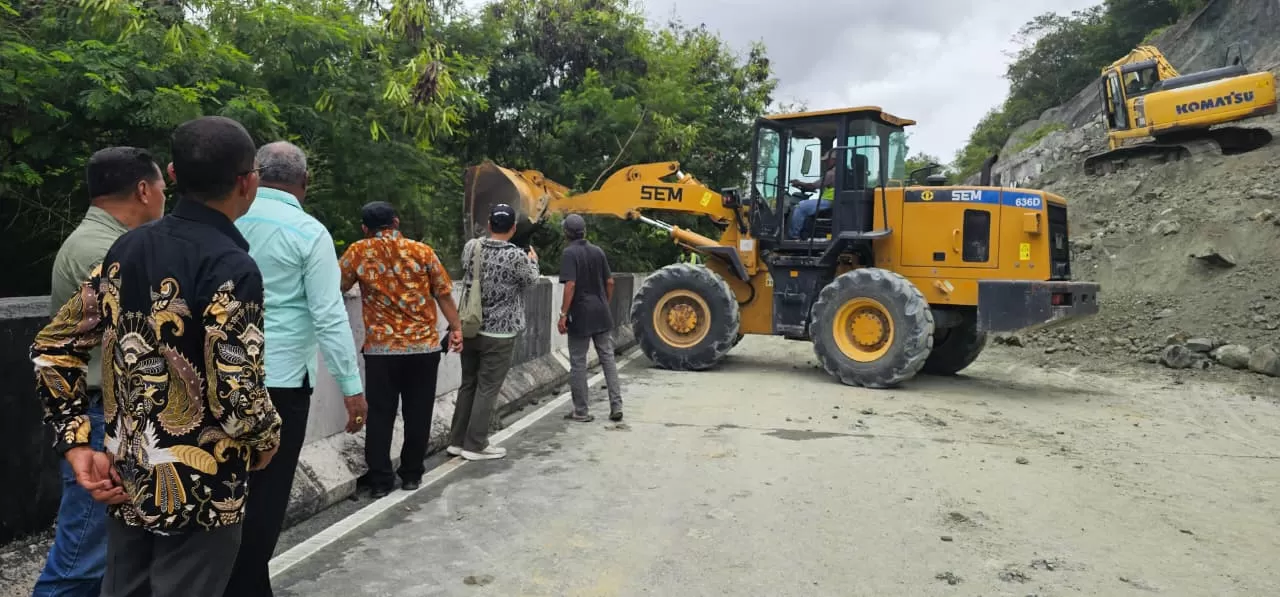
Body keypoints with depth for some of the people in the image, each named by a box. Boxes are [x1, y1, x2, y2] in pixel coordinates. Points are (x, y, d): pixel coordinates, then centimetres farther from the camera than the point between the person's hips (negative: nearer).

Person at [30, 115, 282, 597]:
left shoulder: (128, 248, 3)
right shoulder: (231, 267, -20)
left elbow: (51, 349, 6)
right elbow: (237, 398, -25)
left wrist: (77, 445, 6)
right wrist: (267, 439, -4)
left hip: (124, 478, 7)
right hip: (199, 491, -7)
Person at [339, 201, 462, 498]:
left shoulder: (358, 251, 0)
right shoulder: (423, 251, 1)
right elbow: (444, 294, 3)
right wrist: (456, 327, 11)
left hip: (380, 349, 0)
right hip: (424, 346, 1)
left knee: (380, 415, 7)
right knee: (417, 414, 11)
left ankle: (380, 480, 10)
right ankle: (411, 474, 20)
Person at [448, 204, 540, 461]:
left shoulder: (471, 247, -1)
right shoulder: (516, 256, -16)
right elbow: (530, 280, 4)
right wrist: (533, 261, 25)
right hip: (499, 333, -5)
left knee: (468, 384, 15)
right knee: (486, 389, 3)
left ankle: (457, 440, 22)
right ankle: (475, 445, 9)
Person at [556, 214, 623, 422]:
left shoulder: (569, 253, -10)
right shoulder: (598, 251, 7)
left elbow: (570, 285, -19)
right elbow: (609, 282, 9)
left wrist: (563, 314, -16)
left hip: (580, 316, -5)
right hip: (601, 315, 5)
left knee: (578, 363, 4)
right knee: (608, 359, 9)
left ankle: (581, 411, 10)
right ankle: (616, 406, 6)